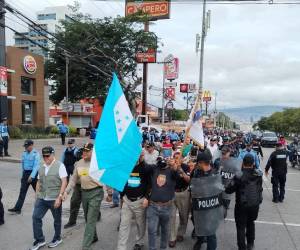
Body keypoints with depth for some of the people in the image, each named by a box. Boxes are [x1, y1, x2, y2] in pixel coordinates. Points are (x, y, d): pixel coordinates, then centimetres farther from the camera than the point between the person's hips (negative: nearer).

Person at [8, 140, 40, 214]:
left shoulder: (36, 154, -14)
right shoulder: (24, 153, 8)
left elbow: (36, 166, -19)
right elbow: (23, 164, 18)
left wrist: (31, 176, -24)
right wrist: (23, 174, 20)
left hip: (33, 173, -5)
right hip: (25, 173, 6)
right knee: (22, 191, 3)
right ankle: (17, 208, 4)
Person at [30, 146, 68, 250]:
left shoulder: (60, 165, -11)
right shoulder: (41, 166, 7)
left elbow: (64, 182, -15)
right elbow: (39, 182, 15)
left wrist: (59, 197, -20)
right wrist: (37, 195, 11)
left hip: (54, 199, -5)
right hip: (41, 198, 5)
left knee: (57, 220, 10)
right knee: (36, 217, 0)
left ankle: (57, 239, 31)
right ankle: (39, 240, 17)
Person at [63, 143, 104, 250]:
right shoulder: (79, 163, 5)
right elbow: (73, 179, 11)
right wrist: (66, 191, 0)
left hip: (96, 193, -7)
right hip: (84, 192, 7)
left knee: (91, 221, -5)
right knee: (88, 219, 21)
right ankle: (94, 237, 44)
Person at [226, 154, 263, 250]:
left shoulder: (239, 176, -22)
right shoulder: (259, 174, -8)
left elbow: (228, 190, -17)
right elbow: (260, 188, 9)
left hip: (242, 206, -5)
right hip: (255, 204, 5)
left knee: (241, 227, 10)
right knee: (250, 223, 26)